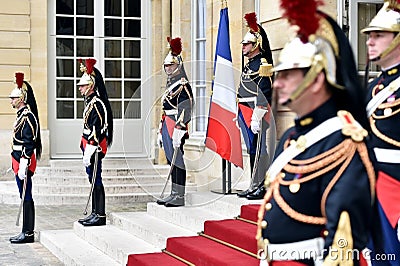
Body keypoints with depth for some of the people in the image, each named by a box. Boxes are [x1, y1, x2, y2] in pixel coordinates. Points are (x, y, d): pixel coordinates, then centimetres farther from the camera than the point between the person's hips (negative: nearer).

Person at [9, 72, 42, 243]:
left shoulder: (27, 116, -14)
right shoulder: (22, 115, 16)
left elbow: (28, 143, -19)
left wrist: (23, 165, -22)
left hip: (24, 161, -10)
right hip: (20, 161, 10)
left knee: (26, 197, -5)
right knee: (25, 196, 12)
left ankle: (28, 233, 0)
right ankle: (26, 232, 18)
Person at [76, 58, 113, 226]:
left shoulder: (96, 103, -16)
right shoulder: (90, 102, 15)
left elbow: (96, 130, -20)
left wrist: (88, 153, -21)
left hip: (95, 148, -10)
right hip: (90, 147, 10)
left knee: (96, 181, -5)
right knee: (93, 180, 13)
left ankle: (100, 216, 0)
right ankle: (95, 213, 20)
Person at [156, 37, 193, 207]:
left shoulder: (182, 85, -10)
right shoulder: (170, 84, 19)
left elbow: (184, 111, -17)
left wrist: (178, 132, -22)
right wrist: (161, 131, 22)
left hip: (177, 128, -9)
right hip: (168, 127, 9)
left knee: (177, 161, -6)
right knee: (171, 161, 12)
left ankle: (180, 196, -2)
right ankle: (174, 194, 18)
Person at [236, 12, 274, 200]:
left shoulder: (262, 64, -11)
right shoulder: (249, 65, 19)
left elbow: (264, 94, -18)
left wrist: (256, 118, -23)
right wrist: (240, 115, 23)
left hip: (256, 114, -10)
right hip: (246, 114, 10)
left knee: (258, 149, -7)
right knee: (252, 150, 12)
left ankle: (261, 186, -4)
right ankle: (255, 186, 18)